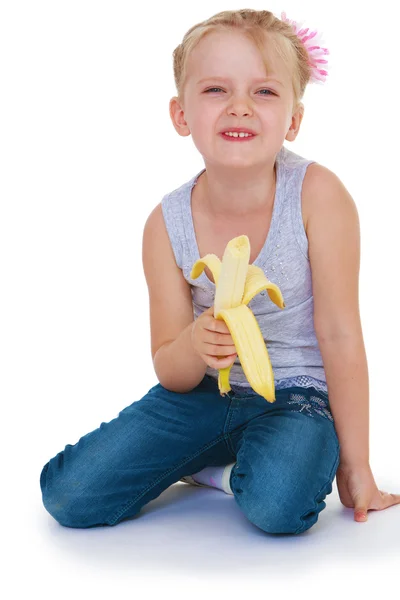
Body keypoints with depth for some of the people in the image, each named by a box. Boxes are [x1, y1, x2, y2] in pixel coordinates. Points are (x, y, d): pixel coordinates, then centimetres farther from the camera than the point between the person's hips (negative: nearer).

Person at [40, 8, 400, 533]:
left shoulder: (319, 194, -19)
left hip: (296, 395, -2)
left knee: (278, 505, -35)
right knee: (68, 494, -11)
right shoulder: (166, 225, -11)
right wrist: (195, 347, -30)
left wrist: (355, 467, -10)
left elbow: (339, 334, -14)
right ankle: (214, 461, 11)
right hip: (204, 392, 3)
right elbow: (170, 373, -4)